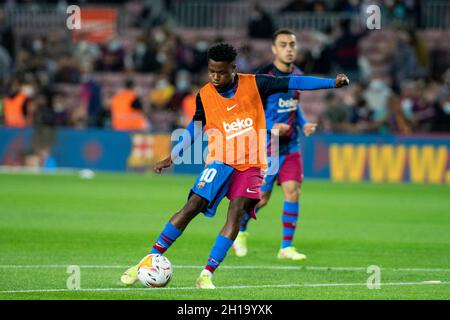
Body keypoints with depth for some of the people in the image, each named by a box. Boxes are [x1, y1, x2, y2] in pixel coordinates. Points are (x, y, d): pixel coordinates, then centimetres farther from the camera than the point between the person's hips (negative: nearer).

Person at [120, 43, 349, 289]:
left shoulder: (254, 84, -3)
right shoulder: (205, 95, 1)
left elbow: (292, 83, -1)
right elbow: (195, 127, 17)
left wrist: (332, 83, -6)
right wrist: (172, 157, 18)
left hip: (251, 165, 0)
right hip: (221, 162, 0)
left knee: (236, 213, -19)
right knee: (193, 206, -15)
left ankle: (207, 274, -19)